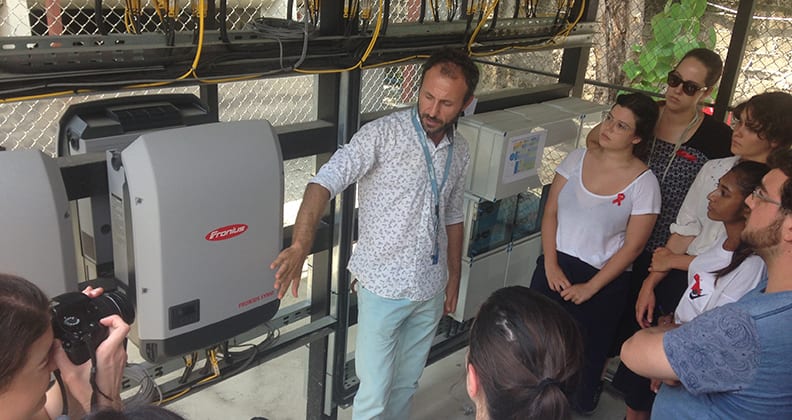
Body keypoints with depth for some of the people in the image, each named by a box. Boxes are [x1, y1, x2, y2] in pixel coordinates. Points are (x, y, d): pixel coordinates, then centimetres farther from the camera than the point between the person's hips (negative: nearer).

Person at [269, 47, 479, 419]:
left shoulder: (459, 151, 3)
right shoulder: (382, 134, -17)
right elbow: (327, 180, -29)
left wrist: (454, 276, 16)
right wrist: (301, 243, -44)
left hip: (431, 289, 5)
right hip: (384, 287, -5)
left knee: (406, 382, 21)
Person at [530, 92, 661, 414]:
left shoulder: (643, 183, -11)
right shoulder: (577, 159, -1)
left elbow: (633, 246, -10)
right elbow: (550, 213, 1)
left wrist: (590, 288, -10)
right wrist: (550, 264, -7)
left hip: (603, 280, -3)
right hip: (555, 266, 3)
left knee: (585, 356, 12)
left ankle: (578, 407, 37)